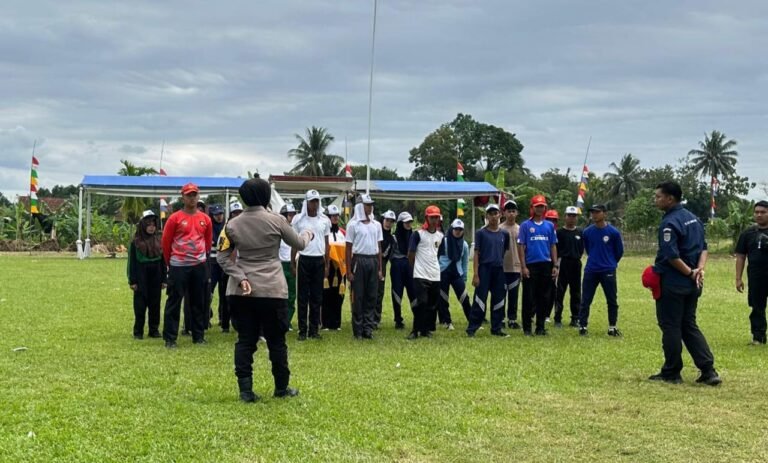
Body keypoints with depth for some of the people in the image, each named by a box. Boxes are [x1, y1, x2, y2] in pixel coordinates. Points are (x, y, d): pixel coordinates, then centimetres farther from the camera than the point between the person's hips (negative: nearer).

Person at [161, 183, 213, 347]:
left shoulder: (205, 219, 6)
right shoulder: (175, 218, -5)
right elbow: (166, 242, 1)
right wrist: (170, 262, 8)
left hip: (199, 266, 4)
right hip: (178, 266, -4)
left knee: (198, 302, 10)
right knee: (174, 302, -1)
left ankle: (199, 336, 20)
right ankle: (170, 338, 3)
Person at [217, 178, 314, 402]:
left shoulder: (232, 224, 1)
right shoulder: (276, 221, -6)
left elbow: (223, 256, -2)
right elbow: (299, 244, 8)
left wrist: (240, 277, -6)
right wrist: (308, 233, 28)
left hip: (241, 291, 2)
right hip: (272, 290, -2)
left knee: (245, 340, 7)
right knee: (276, 340, 10)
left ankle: (245, 390, 4)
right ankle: (281, 388, 21)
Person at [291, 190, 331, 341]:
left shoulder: (324, 220, 6)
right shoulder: (298, 219, 0)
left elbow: (326, 244, 12)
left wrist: (327, 265, 8)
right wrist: (292, 264, 2)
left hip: (319, 261, 2)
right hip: (304, 260, -2)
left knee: (317, 297, 6)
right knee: (303, 297, 1)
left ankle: (314, 329, 12)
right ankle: (302, 330, 5)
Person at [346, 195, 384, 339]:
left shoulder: (376, 225, 11)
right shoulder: (353, 224, -2)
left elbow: (379, 247, 14)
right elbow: (348, 248, -2)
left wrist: (380, 268, 9)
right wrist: (349, 271, -6)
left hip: (373, 261, 4)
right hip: (359, 260, -4)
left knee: (372, 296, 5)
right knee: (358, 296, 0)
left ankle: (368, 328, 11)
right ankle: (358, 330, 6)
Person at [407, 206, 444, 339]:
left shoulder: (440, 236, 11)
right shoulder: (418, 234, -6)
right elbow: (411, 254, -1)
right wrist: (415, 269, 6)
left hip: (435, 276, 6)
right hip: (420, 275, -6)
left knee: (432, 304, 7)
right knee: (422, 302, -13)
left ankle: (426, 329, 17)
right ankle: (415, 330, -4)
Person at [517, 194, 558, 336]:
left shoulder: (549, 225, 11)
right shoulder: (525, 225, 1)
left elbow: (553, 246, 12)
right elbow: (521, 246, -2)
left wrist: (555, 265, 5)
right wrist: (523, 267, -9)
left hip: (546, 265, 3)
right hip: (530, 265, -3)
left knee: (542, 298, 8)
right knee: (529, 298, -1)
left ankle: (540, 327, 15)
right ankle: (527, 328, 6)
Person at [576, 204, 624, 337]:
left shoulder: (613, 232, -7)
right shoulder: (587, 232, 0)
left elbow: (619, 251, 5)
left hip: (608, 271, -1)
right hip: (590, 271, 2)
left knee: (612, 301, 6)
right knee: (585, 300, 2)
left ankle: (612, 327, 17)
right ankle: (582, 326, 8)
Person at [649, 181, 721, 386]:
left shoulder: (669, 223, -16)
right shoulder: (693, 218, 12)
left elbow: (671, 256, -22)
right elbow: (703, 247, 11)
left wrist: (691, 273, -12)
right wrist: (700, 269, -3)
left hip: (672, 284, -8)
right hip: (692, 285, 8)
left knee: (670, 327, 2)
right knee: (689, 326, 14)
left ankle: (671, 373, 10)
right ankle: (708, 371, 5)